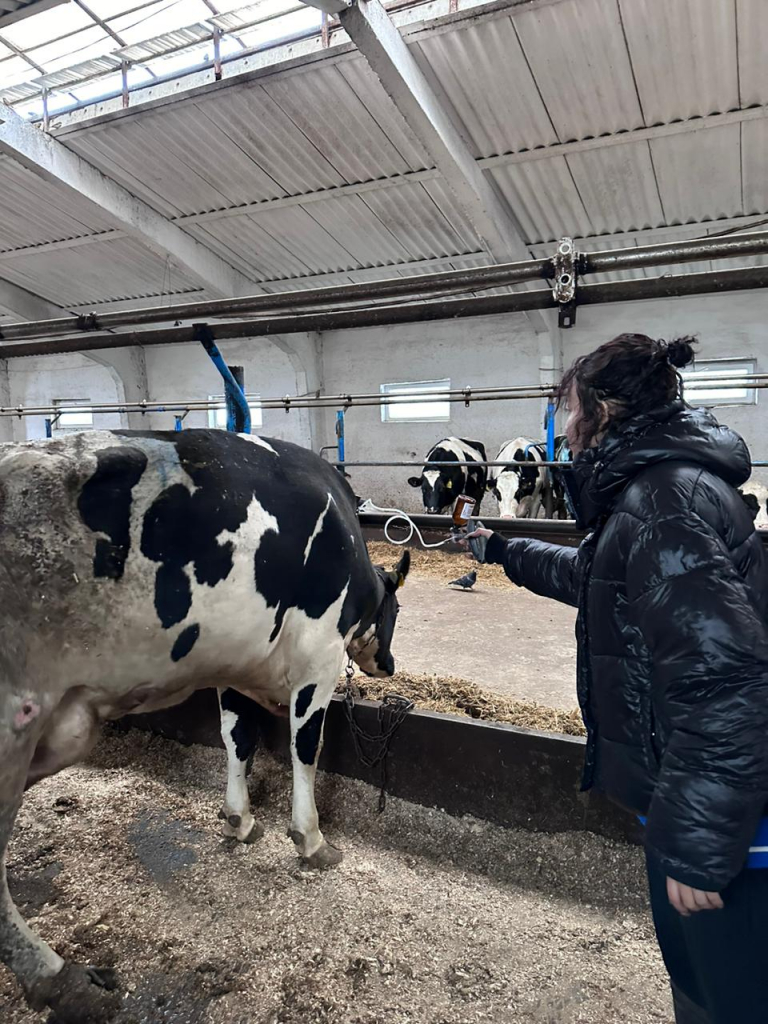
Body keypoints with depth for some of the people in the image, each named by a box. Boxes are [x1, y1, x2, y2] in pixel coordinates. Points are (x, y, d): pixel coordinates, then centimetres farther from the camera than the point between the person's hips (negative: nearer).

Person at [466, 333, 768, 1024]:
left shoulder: (663, 499, -23)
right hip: (701, 801, 10)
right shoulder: (658, 485, 10)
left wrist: (696, 845, -23)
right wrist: (501, 549, 38)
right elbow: (592, 576, 29)